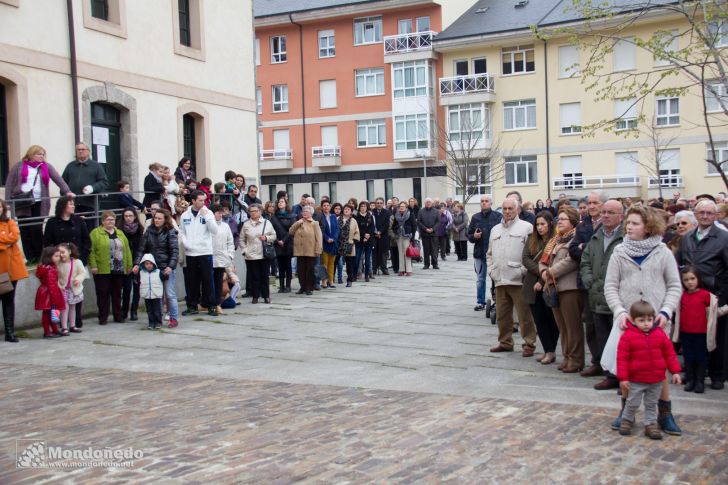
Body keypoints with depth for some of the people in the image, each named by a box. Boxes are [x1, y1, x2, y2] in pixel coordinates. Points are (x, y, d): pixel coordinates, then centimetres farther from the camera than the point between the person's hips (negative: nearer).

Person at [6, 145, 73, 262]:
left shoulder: (46, 167, 10)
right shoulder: (18, 166, 6)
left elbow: (58, 179, 0)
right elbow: (9, 184, 5)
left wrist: (67, 191, -13)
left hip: (39, 203, 0)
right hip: (22, 204, 0)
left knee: (37, 229, -9)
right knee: (25, 231, 0)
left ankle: (40, 257, 3)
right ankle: (30, 258, 7)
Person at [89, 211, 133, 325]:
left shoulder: (120, 233, 15)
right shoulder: (95, 233, -1)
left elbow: (127, 250, 14)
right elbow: (91, 250, -8)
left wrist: (129, 265, 8)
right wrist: (93, 265, -16)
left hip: (119, 270, 5)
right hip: (102, 270, -4)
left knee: (117, 294, 10)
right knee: (103, 294, 1)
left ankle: (118, 316, 18)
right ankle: (103, 317, 8)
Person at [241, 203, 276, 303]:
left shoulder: (267, 223, 5)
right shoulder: (246, 224, 4)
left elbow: (274, 235, 10)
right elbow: (242, 239, 9)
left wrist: (266, 238, -9)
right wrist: (245, 250, -2)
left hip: (265, 254, 1)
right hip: (251, 256, 0)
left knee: (264, 276, 5)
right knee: (254, 277, 1)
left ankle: (266, 296, 12)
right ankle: (255, 296, 9)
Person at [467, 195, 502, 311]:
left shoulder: (498, 217, -2)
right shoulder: (475, 217, 10)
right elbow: (469, 235, 12)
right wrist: (474, 236, -8)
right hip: (479, 253, 4)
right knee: (480, 279, 9)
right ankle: (480, 302, 18)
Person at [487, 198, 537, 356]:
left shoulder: (526, 227, -2)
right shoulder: (495, 229, 18)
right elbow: (489, 254, 24)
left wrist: (523, 271, -13)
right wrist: (492, 270, 11)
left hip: (518, 280, -6)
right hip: (499, 280, 6)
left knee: (524, 315, -2)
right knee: (502, 314, 13)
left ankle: (529, 344, 7)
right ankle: (505, 342, 25)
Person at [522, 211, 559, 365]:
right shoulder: (532, 239, 8)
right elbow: (525, 259, -1)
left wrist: (542, 282, -14)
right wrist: (540, 271, -14)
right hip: (533, 287, 5)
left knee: (551, 319, 5)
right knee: (539, 320, 6)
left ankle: (551, 351, 13)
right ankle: (547, 350, 14)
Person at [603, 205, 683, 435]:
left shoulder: (662, 252, 1)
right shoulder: (620, 253, 3)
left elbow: (674, 286, 3)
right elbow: (610, 286, 2)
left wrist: (666, 312, -11)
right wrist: (620, 311, -12)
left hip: (655, 320, -1)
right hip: (626, 319, 1)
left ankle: (665, 414, 14)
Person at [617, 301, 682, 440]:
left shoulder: (660, 334, -1)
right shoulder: (628, 336, -13)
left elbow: (670, 354, 5)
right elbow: (622, 358, -11)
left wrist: (675, 371, 2)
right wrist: (623, 378, -13)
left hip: (656, 380, 3)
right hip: (636, 380, -3)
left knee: (651, 404, 14)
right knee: (633, 403, 9)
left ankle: (651, 425, 24)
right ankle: (627, 420, 32)